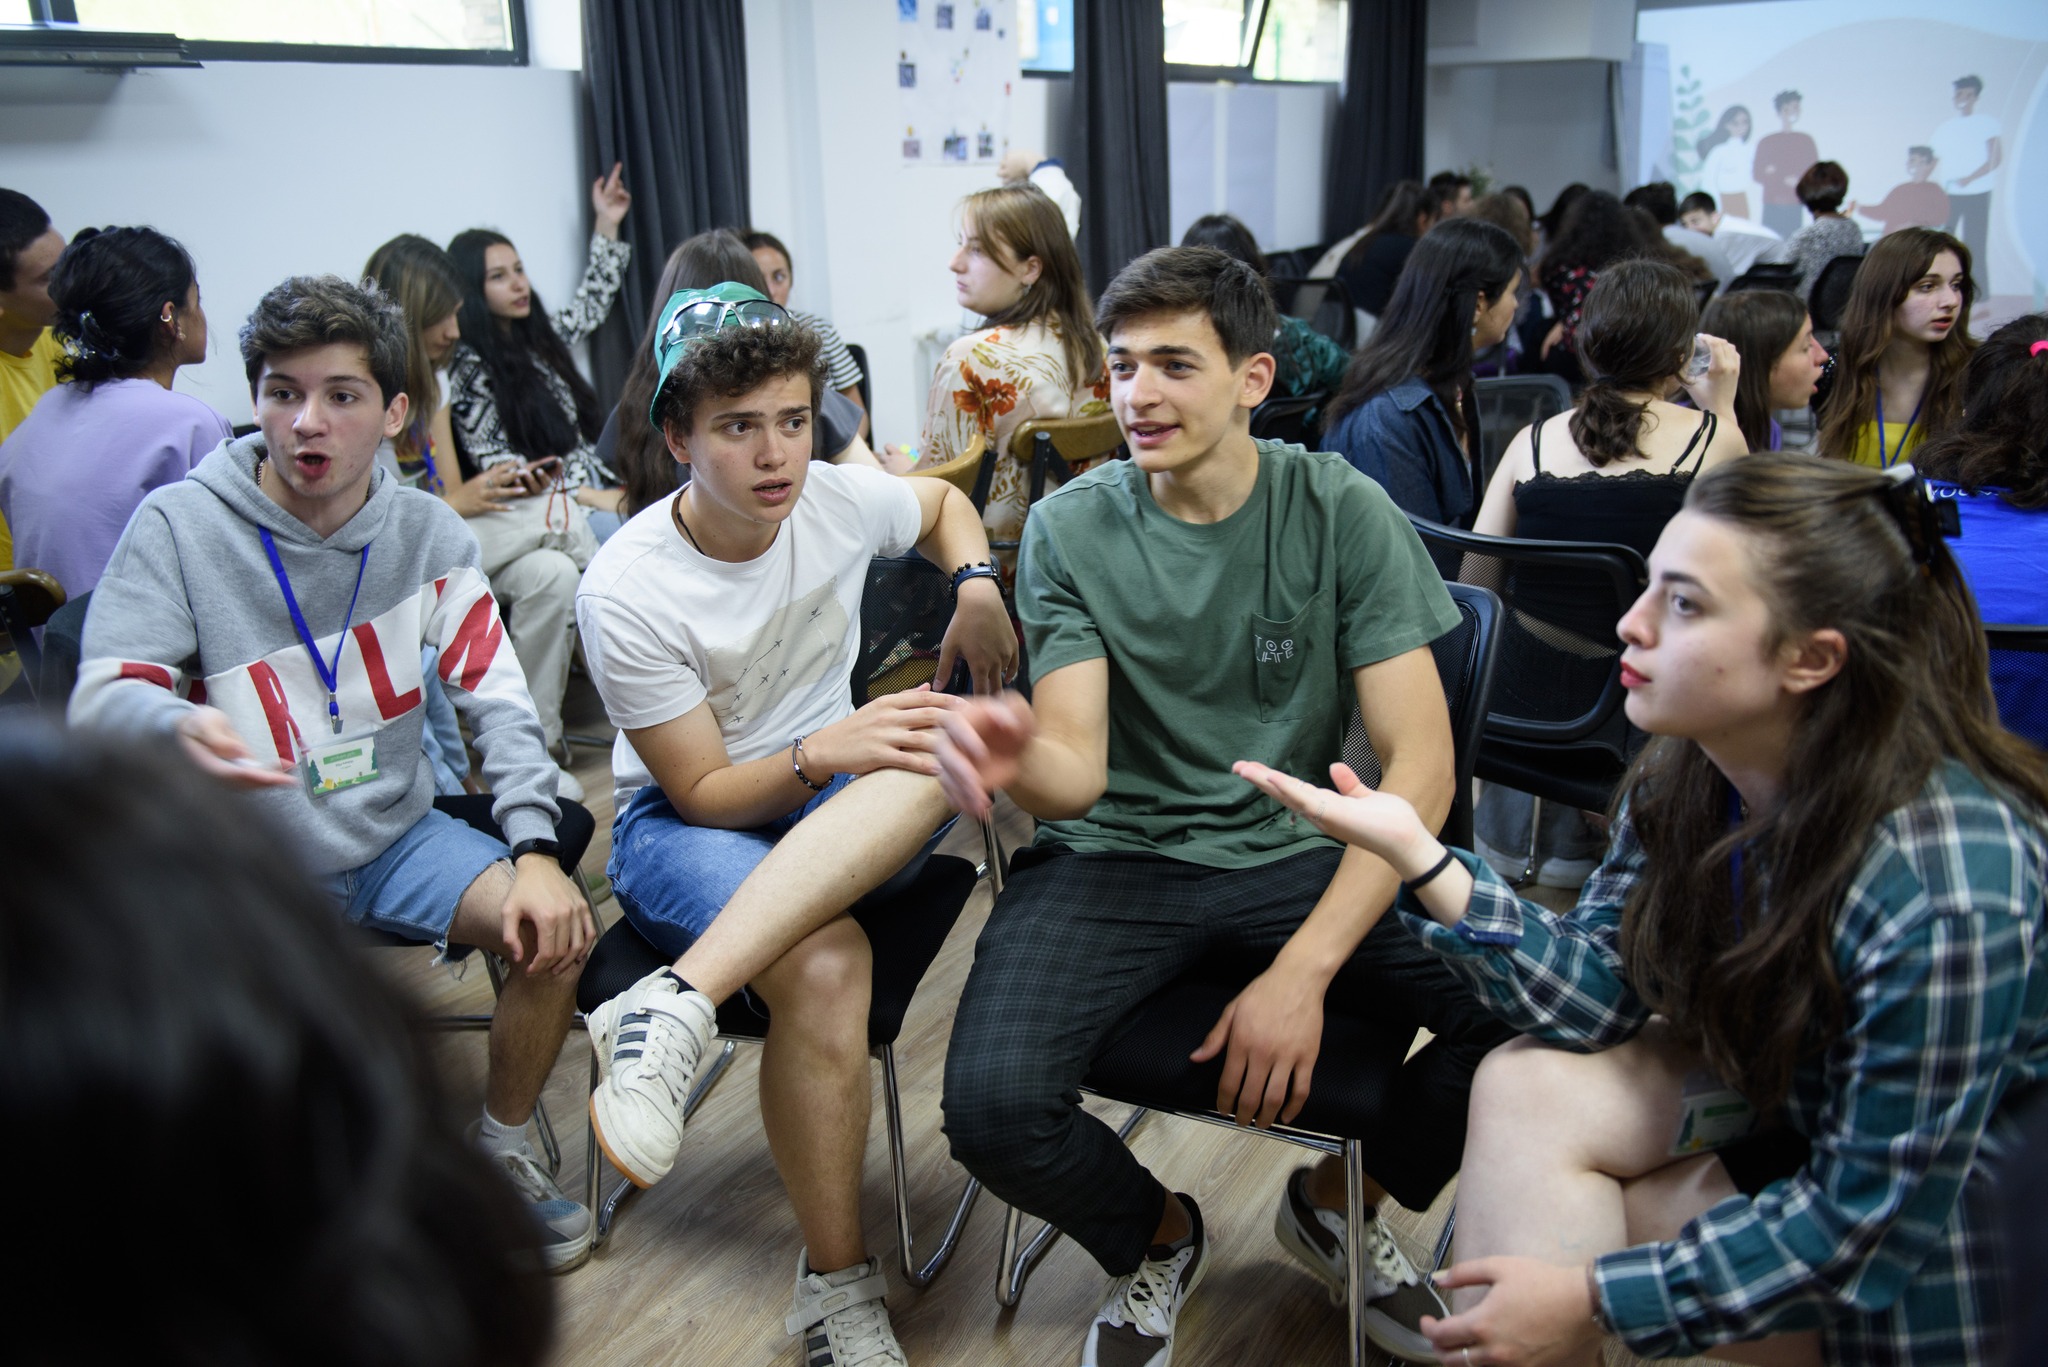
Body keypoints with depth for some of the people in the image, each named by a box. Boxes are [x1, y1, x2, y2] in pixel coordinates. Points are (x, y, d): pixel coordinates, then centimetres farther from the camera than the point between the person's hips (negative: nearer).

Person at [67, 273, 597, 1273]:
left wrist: (535, 848, -18)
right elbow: (102, 700, -15)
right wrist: (181, 725, -40)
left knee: (557, 930, -17)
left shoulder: (424, 532, -1)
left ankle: (499, 1153, 10)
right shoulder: (179, 526, -10)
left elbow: (496, 697, -4)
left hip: (395, 833, 3)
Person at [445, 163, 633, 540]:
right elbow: (496, 467, -12)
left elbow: (591, 306, 36)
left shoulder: (540, 336, 15)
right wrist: (591, 497, -15)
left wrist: (607, 225, 33)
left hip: (598, 490, 8)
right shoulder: (468, 368, -7)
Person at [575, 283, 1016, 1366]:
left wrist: (976, 587, -2)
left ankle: (674, 1008, -41)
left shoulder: (841, 500, -6)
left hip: (834, 790, 4)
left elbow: (943, 501, 19)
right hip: (681, 819, -4)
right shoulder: (627, 590, -19)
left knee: (936, 755, -33)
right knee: (825, 964, -35)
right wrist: (822, 755, -34)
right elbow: (703, 792, -15)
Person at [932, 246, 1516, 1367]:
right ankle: (1156, 1237, 12)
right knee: (992, 1106, -27)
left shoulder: (1342, 512, -6)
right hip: (1114, 855, 0)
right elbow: (1077, 770, -13)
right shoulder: (1070, 530, -5)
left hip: (1298, 852, 1)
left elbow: (1421, 765, -11)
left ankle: (1338, 1201, 11)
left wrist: (1303, 971, -22)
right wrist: (1014, 759, -40)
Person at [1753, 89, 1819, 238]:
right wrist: (1784, 180, -10)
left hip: (1795, 206, 0)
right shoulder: (1766, 141, 8)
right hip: (1772, 205, 0)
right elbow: (1756, 174, 4)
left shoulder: (1806, 140, 10)